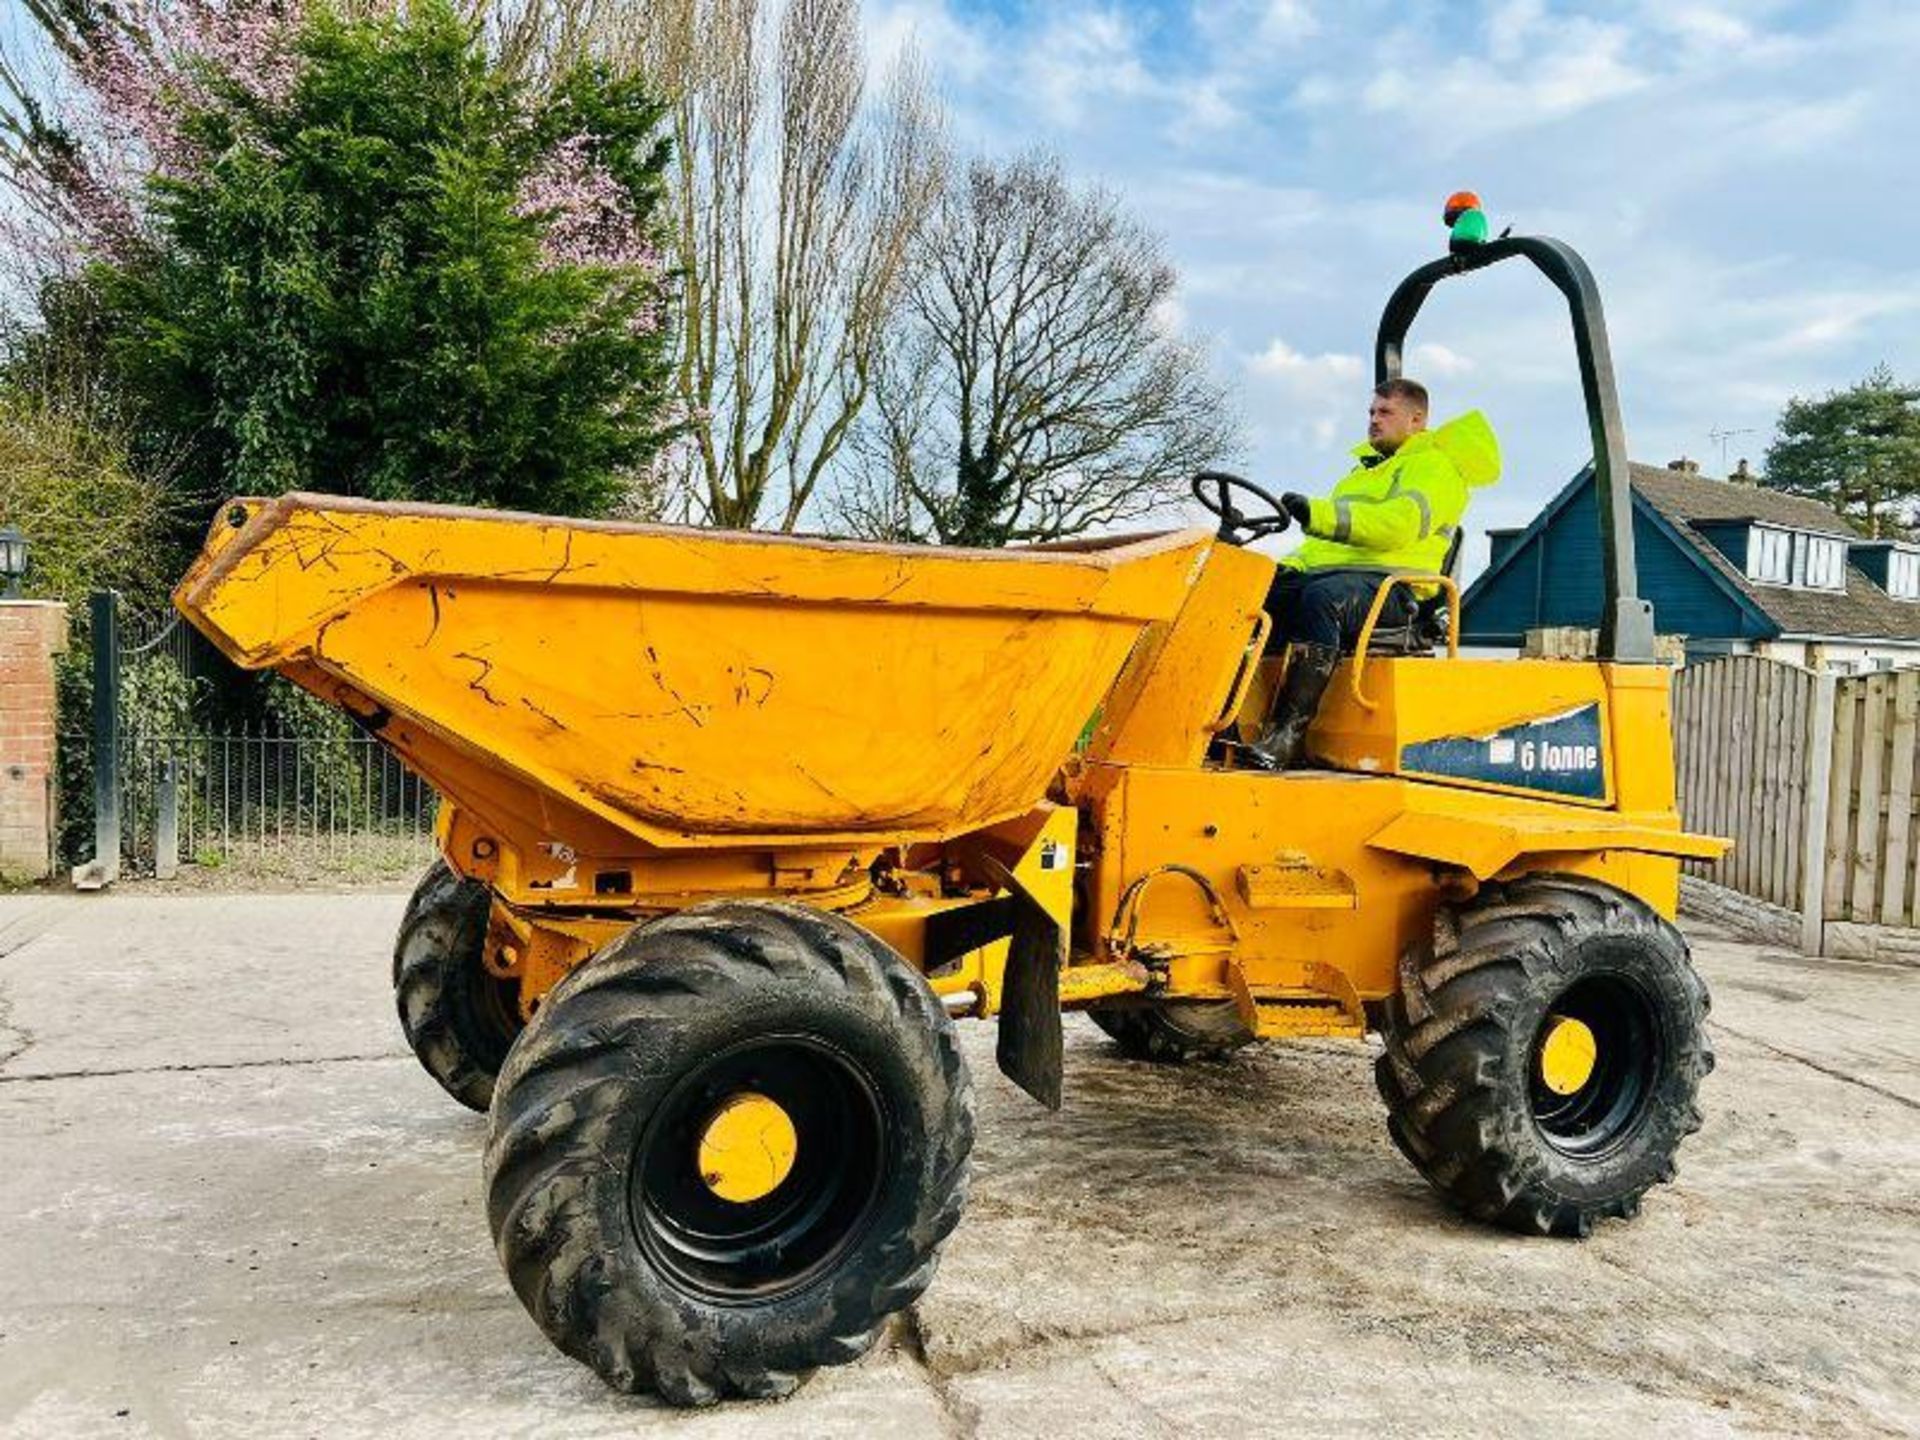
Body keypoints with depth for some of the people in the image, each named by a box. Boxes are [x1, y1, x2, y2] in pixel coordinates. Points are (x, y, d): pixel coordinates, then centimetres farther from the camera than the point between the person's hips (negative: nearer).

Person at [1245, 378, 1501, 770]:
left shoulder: (1434, 466, 4)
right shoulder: (1366, 469, 33)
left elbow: (1398, 524, -16)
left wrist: (1319, 513, -27)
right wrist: (1291, 564, 10)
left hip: (1388, 586, -8)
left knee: (1321, 598, -40)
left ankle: (1289, 734, -46)